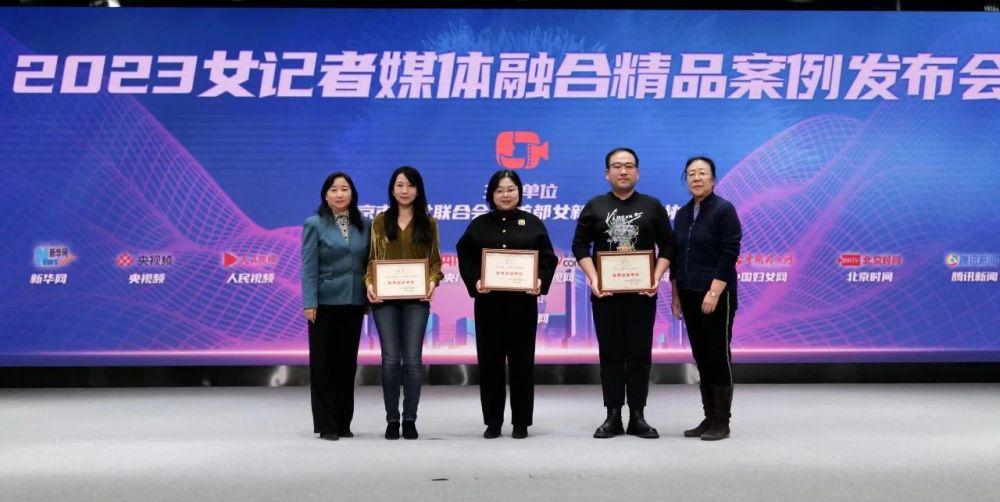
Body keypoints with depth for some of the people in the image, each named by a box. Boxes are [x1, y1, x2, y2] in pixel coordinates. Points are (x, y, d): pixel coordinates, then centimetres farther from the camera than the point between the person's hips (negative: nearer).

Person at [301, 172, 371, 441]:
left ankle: (343, 422, 19)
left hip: (353, 303, 3)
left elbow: (369, 263, 7)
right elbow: (309, 267, -7)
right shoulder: (314, 224, -2)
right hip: (325, 303, -3)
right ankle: (326, 424, 11)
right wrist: (309, 303, -13)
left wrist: (369, 298, 1)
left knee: (347, 362, 9)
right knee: (323, 363, 2)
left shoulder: (365, 225, 8)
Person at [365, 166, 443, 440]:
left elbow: (435, 260, 7)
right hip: (385, 298, 0)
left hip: (416, 298, 0)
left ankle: (410, 419, 11)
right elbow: (372, 258, 7)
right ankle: (392, 419, 11)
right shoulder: (380, 221, 8)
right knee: (390, 359, -1)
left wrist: (433, 281, -11)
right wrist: (369, 283, -10)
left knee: (413, 359, 0)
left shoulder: (428, 223, 8)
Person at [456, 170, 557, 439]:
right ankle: (492, 422, 15)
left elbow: (548, 258, 3)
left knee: (522, 361, 3)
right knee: (489, 361, 4)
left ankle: (521, 423, 13)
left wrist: (541, 281, -14)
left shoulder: (533, 223, 7)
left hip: (523, 301, -1)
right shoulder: (479, 224, 9)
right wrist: (475, 282, -14)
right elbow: (465, 258, 4)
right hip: (488, 302, 1)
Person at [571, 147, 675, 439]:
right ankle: (613, 416, 11)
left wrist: (657, 277, -8)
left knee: (640, 353, 3)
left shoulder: (652, 206, 7)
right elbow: (580, 246, 4)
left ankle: (637, 416, 12)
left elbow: (667, 245, 6)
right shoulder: (594, 207, 6)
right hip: (605, 292, 0)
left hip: (642, 292, 0)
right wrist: (593, 279, -10)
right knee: (611, 353, 4)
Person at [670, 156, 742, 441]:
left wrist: (714, 293, -19)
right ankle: (709, 417, 18)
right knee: (701, 356, 10)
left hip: (716, 295, -6)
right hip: (690, 296, 6)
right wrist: (675, 295, 11)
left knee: (718, 356, -1)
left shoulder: (724, 210, -6)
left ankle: (722, 422, 7)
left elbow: (729, 254, -13)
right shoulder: (682, 214, 12)